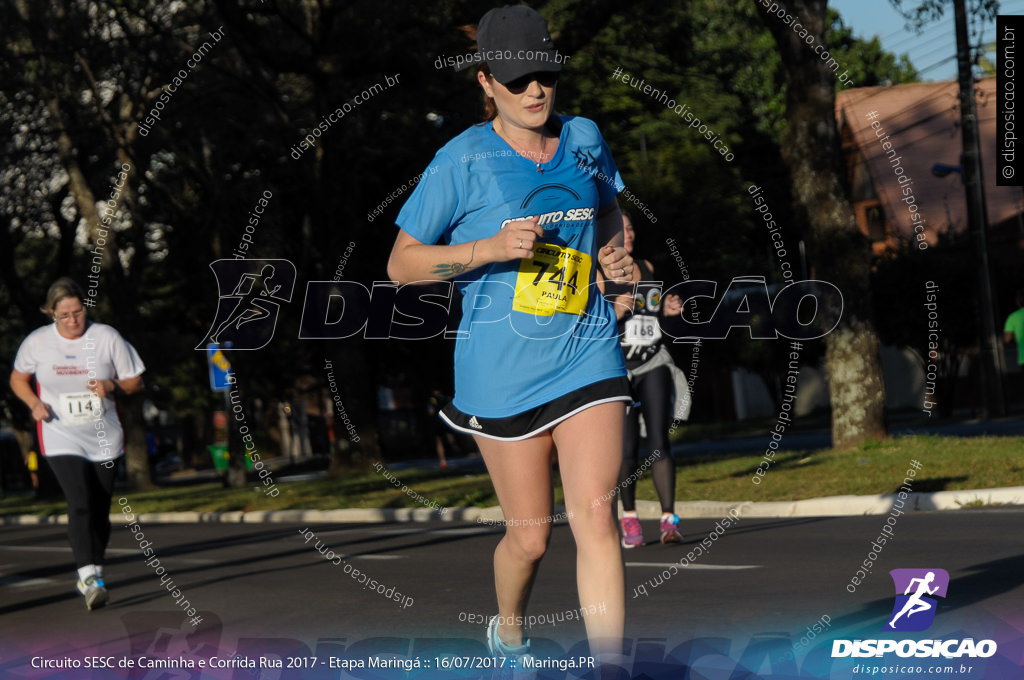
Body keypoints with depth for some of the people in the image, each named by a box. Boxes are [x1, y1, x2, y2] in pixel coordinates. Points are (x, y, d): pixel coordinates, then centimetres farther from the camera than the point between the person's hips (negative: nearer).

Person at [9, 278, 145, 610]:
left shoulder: (107, 337, -5)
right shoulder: (37, 342, -4)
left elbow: (135, 381, 4)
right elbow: (17, 378, 13)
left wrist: (111, 386, -17)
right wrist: (34, 403, -6)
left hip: (104, 440, 2)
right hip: (62, 440, -2)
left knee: (100, 511, 8)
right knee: (80, 505, -20)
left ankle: (91, 575, 28)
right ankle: (90, 579, -26)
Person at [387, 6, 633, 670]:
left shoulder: (585, 138, 6)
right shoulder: (463, 159, -7)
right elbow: (402, 264, -4)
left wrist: (617, 254, 5)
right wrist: (490, 248, -18)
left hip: (587, 355, 3)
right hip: (502, 370, -3)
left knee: (595, 517, -12)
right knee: (530, 536, 7)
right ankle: (508, 630, 39)